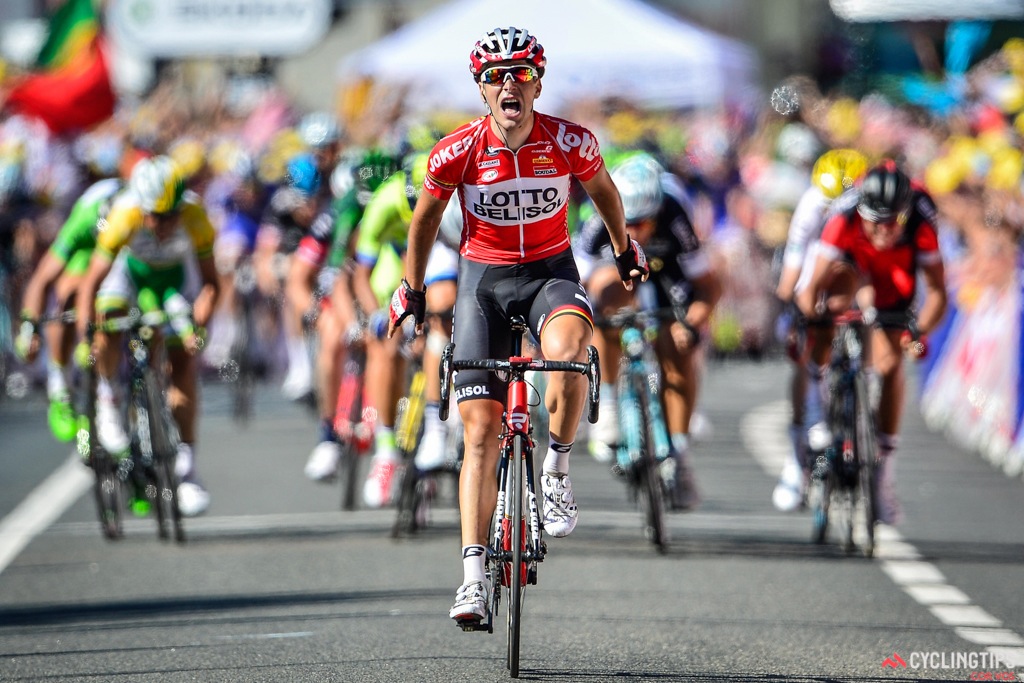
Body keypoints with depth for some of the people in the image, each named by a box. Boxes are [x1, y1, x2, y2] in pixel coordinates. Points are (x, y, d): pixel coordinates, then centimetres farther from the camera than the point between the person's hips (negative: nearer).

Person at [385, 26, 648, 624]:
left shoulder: (571, 142, -15)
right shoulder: (457, 152, -15)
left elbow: (602, 191, 8)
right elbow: (426, 218, 4)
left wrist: (625, 250, 22)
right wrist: (412, 290, 13)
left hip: (551, 271, 0)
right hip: (483, 277, 1)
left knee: (569, 351, -37)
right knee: (481, 430, -6)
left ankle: (557, 473, -13)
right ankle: (475, 576, -5)